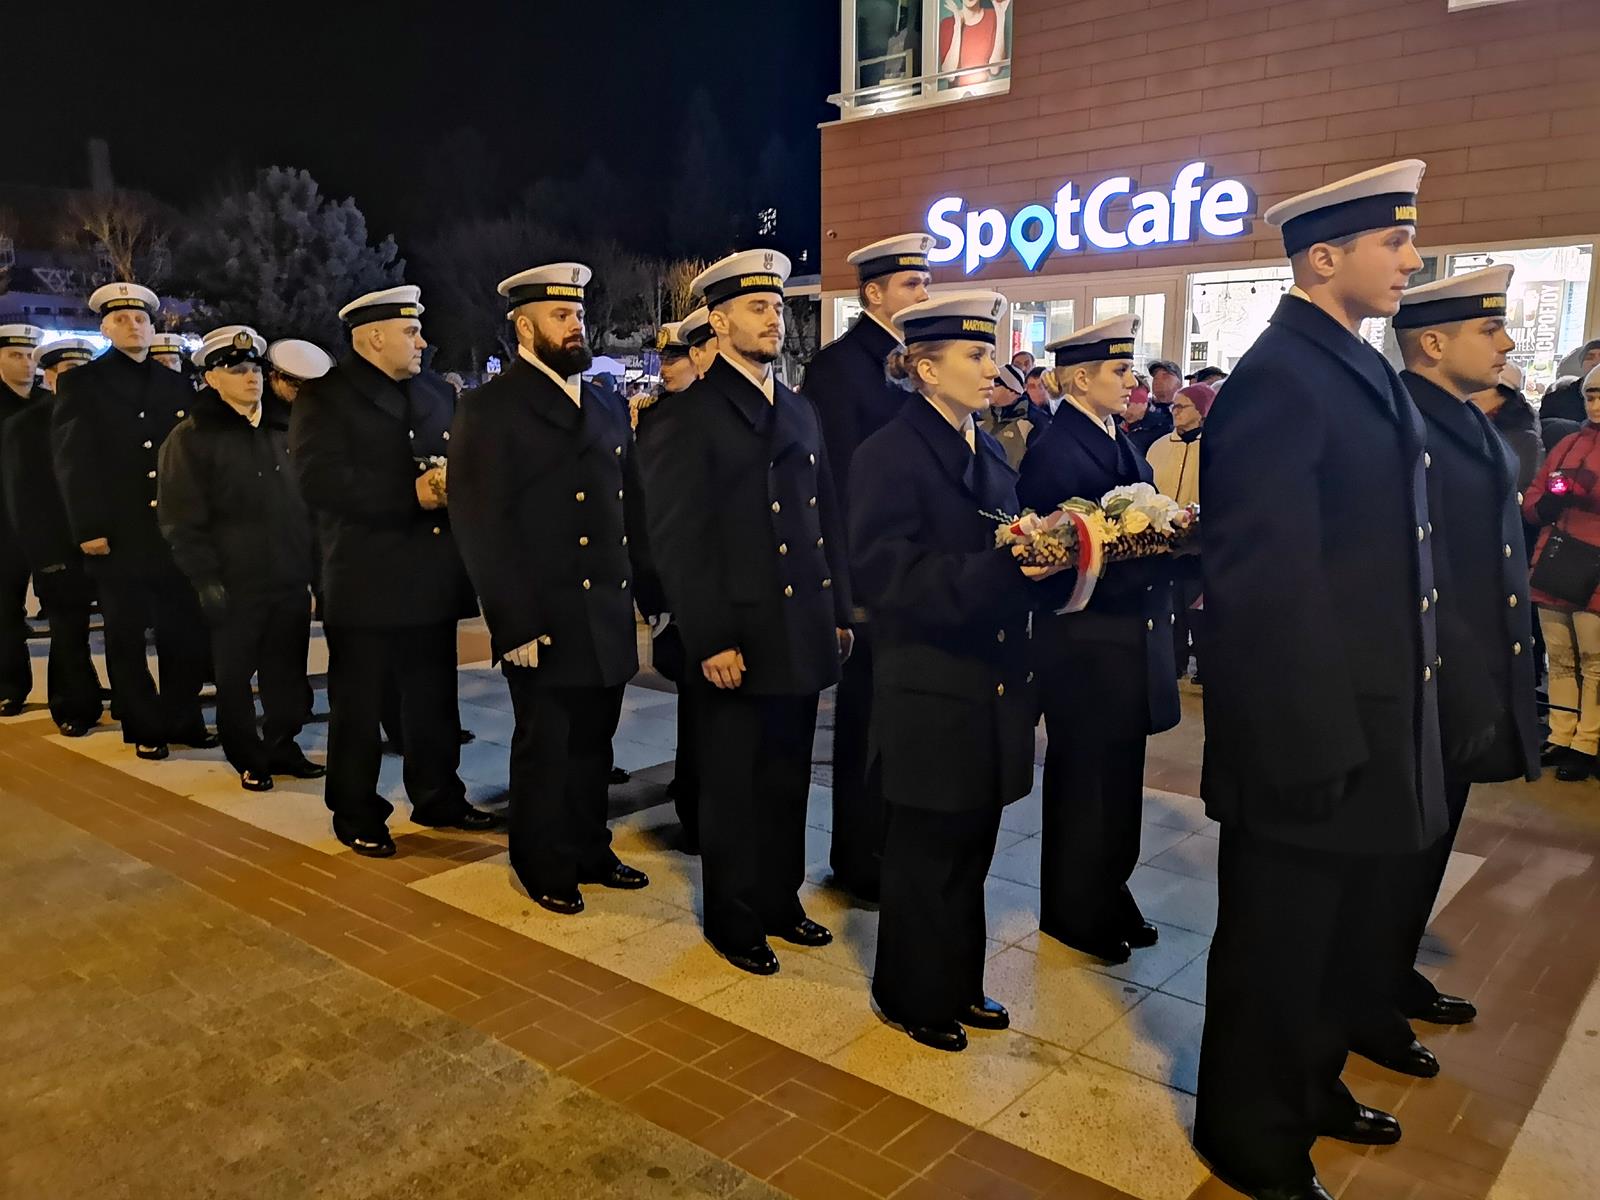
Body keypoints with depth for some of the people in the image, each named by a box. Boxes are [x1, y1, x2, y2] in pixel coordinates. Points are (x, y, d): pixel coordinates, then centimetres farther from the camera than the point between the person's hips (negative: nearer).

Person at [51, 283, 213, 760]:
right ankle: (144, 727, 18)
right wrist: (88, 529, -12)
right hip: (118, 535, -3)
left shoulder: (177, 384, 12)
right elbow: (71, 460, -4)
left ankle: (182, 718, 20)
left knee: (188, 631, 5)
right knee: (127, 638, 6)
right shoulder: (81, 383, 2)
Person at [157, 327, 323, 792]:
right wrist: (206, 578, -14)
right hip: (235, 583, -5)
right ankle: (248, 758, 19)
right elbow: (181, 520, -8)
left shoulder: (278, 432, 13)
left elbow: (302, 502, 18)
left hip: (291, 578, 5)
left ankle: (282, 747, 25)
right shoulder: (190, 438, -4)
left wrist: (311, 564, 12)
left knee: (288, 671, 10)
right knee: (235, 675, 6)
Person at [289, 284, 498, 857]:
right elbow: (318, 479, -19)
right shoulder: (324, 397, -5)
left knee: (435, 699, 15)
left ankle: (439, 797, 30)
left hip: (434, 576, 6)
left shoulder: (439, 392, 13)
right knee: (358, 705, 7)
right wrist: (411, 495, -23)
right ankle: (357, 814, 21)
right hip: (365, 582, -5)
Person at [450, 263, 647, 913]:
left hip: (609, 619, 6)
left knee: (592, 745, 16)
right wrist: (516, 626, -16)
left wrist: (644, 594, 7)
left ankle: (590, 852, 33)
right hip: (544, 625, -5)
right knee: (545, 750, 9)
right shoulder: (491, 409, -7)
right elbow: (482, 528, -12)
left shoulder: (608, 405, 13)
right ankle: (546, 869, 26)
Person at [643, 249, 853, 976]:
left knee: (787, 780, 16)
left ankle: (780, 900, 33)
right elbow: (676, 537, -13)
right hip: (738, 640, -6)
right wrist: (712, 639, -17)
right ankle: (733, 919, 26)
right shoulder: (692, 415, -7)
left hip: (803, 635, 6)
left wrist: (839, 612, 10)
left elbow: (827, 521, 15)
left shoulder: (801, 413, 14)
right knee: (734, 786, 9)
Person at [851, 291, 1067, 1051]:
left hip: (993, 685, 7)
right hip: (932, 692, -7)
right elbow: (888, 574, -22)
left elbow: (1005, 554, 14)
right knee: (927, 854, 8)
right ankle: (914, 996, 28)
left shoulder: (989, 451, 10)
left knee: (971, 848, 18)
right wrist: (1003, 568, -28)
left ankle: (959, 985, 36)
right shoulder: (890, 454, -12)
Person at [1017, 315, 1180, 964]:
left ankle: (1109, 899, 32)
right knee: (1085, 780, 6)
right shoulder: (1054, 452, -15)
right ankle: (1074, 912, 23)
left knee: (1119, 777, 17)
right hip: (1086, 641, -8)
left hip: (1131, 635, 8)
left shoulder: (1119, 442, 12)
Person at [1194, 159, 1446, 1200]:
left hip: (1372, 724, 10)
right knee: (1280, 945, 9)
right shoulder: (1278, 377, -18)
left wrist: (1382, 725, 16)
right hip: (1311, 734, -9)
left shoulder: (1363, 369, 13)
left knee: (1353, 935, 24)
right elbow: (1268, 582, -23)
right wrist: (1317, 740, -21)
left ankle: (1311, 1086, 46)